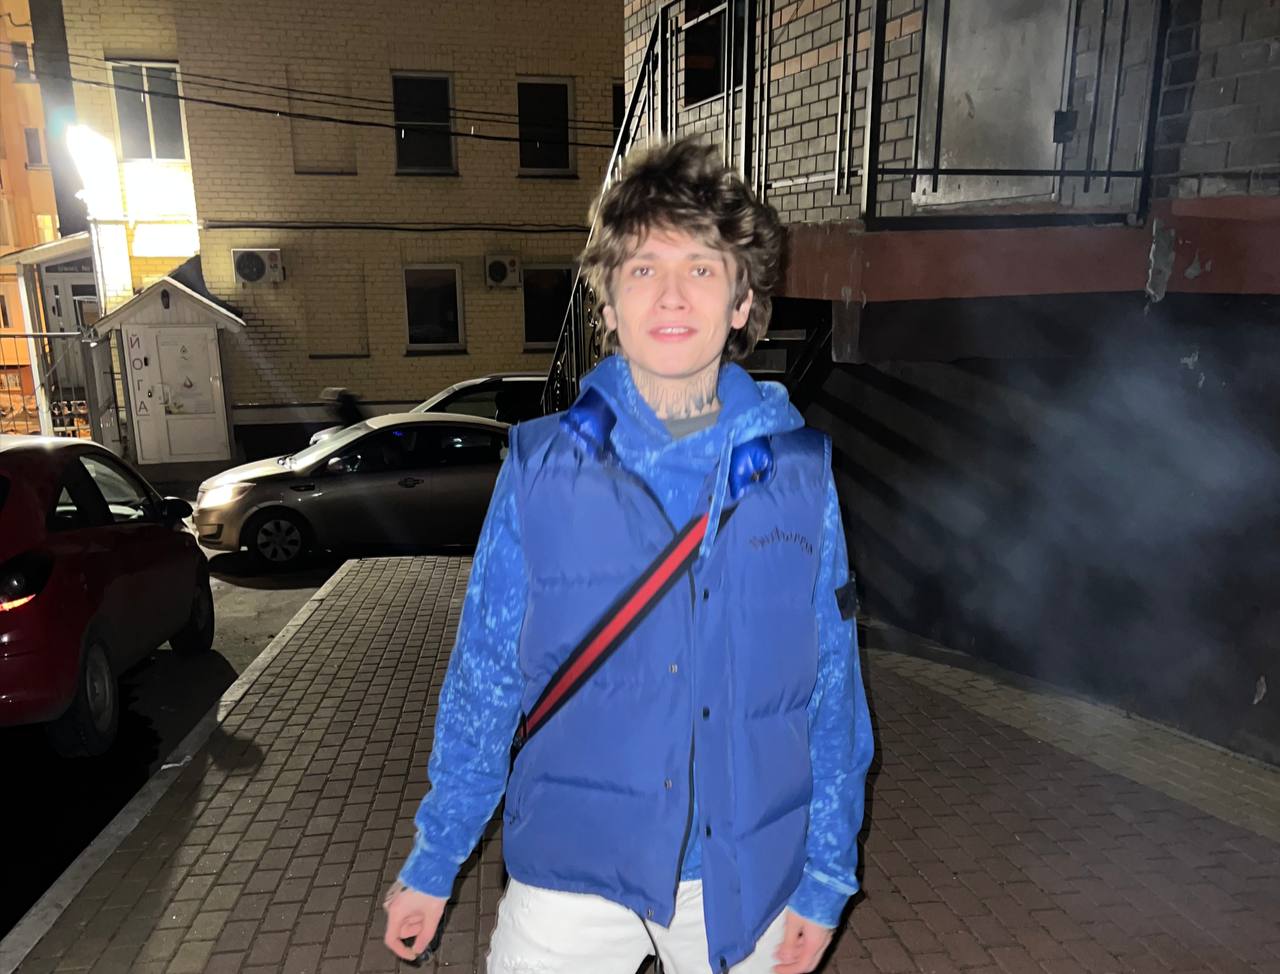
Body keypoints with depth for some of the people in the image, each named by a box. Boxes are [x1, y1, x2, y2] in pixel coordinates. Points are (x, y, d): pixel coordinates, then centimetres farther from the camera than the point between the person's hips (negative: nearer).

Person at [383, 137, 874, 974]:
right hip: (570, 873, -1)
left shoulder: (799, 472, -8)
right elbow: (485, 681, -4)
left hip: (745, 877, 1)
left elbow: (834, 688, -3)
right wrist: (434, 863, 2)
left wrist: (827, 873, 0)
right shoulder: (541, 469, -10)